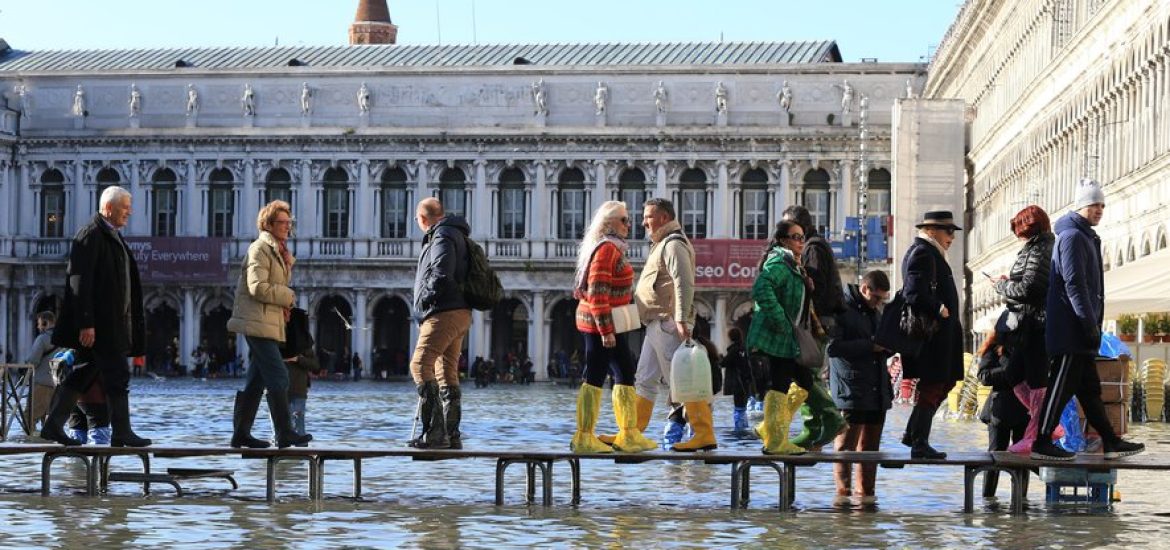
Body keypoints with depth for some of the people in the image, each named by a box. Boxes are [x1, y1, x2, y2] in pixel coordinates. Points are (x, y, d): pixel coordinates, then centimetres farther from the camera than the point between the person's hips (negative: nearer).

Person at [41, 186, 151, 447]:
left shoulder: (111, 236, 17)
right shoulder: (91, 235, -13)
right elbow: (80, 281, -19)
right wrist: (86, 324, -23)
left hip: (107, 322, 10)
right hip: (97, 323, -10)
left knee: (85, 372, 11)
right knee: (117, 375, -6)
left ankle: (53, 425, 14)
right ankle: (121, 433, 0)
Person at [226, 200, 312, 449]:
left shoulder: (277, 250, 21)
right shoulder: (260, 248, -10)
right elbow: (258, 287, -20)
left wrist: (288, 263, 11)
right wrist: (288, 297, -12)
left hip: (268, 323, 10)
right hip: (258, 323, -10)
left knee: (256, 380, 11)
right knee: (278, 377, -14)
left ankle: (241, 433, 14)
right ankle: (285, 433, -15)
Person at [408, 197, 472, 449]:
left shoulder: (443, 236, -8)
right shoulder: (455, 235, 24)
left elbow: (441, 275, -21)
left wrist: (425, 300, -8)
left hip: (444, 313, -10)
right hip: (458, 313, 10)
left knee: (420, 365, -16)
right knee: (447, 373, 11)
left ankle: (434, 431, -23)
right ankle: (451, 436, 11)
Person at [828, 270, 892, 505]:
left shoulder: (875, 313, 20)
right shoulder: (841, 310, -6)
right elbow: (832, 347, -17)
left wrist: (886, 347, 6)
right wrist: (870, 346, -17)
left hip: (877, 392, 8)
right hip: (850, 392, -8)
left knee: (869, 447, 11)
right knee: (846, 446, -5)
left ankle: (865, 493, 17)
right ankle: (843, 493, -2)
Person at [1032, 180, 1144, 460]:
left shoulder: (1086, 237, 21)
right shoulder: (1073, 237, -12)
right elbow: (1074, 284, -19)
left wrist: (1093, 324, 21)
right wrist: (1090, 324, -21)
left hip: (1079, 334, 10)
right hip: (1071, 329, -10)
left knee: (1089, 389, 11)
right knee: (1062, 387, -7)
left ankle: (1111, 442, 15)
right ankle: (1043, 444, -4)